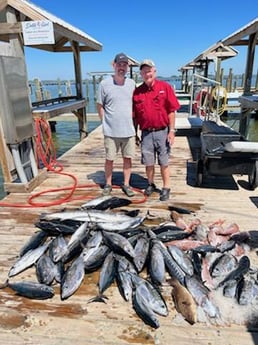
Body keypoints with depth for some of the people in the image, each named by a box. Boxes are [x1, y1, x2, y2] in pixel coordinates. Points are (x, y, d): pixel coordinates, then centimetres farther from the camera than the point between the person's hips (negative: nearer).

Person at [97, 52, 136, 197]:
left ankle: (126, 184, 24)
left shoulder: (132, 83, 4)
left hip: (129, 130, 3)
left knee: (128, 158, 9)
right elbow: (100, 106, 1)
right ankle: (108, 184, 25)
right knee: (110, 159, 8)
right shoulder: (104, 84, -5)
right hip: (111, 131, -2)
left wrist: (130, 120, 8)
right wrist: (106, 122, -1)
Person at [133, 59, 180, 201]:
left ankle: (166, 188, 17)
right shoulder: (137, 91, 5)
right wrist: (135, 133, 10)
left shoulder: (165, 87, -3)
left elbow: (171, 111, -4)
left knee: (164, 162, 6)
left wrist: (171, 131, -7)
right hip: (146, 133, 3)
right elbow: (135, 115, 9)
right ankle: (151, 184, 30)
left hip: (162, 132, -2)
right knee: (148, 162, 12)